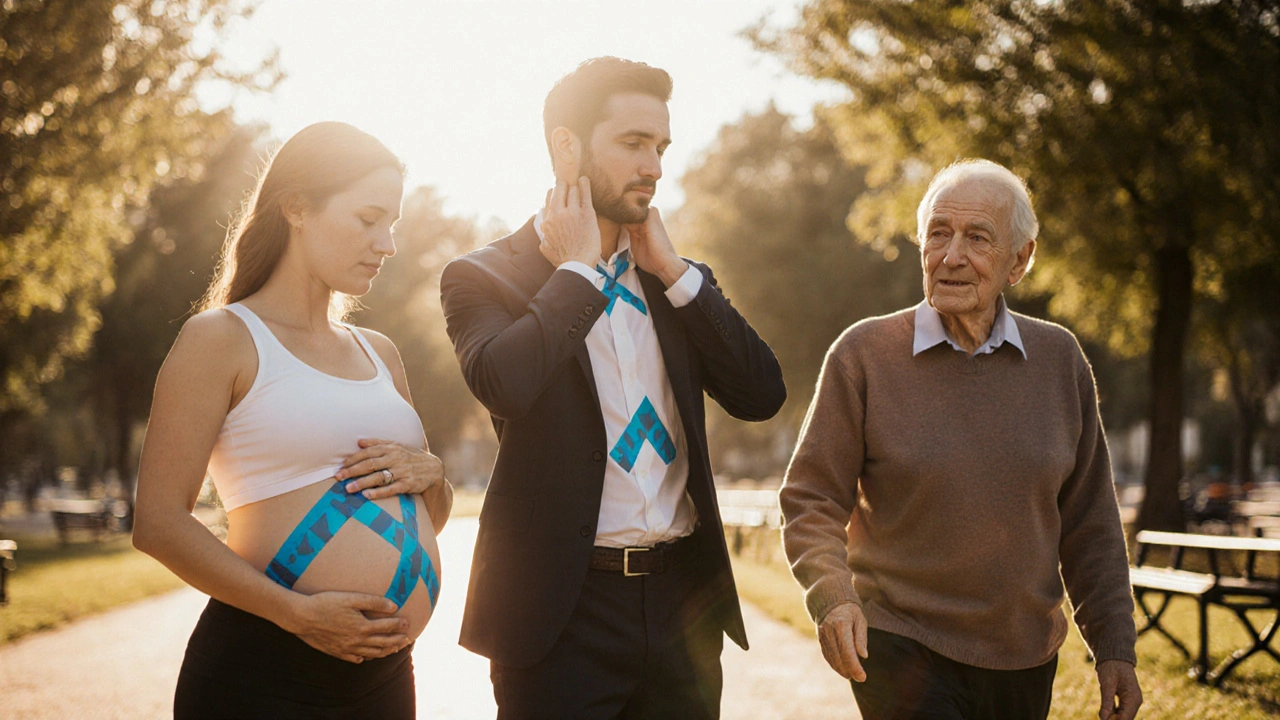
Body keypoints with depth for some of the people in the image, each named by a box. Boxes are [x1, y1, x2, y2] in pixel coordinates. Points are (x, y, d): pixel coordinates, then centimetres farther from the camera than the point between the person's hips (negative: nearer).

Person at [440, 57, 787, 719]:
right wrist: (580, 266, -10)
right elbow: (504, 384, -23)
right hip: (565, 608, -4)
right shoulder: (482, 277, -2)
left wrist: (671, 269, -2)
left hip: (684, 600, 5)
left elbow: (762, 395, 1)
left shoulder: (676, 280, 13)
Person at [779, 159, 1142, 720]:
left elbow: (1088, 519, 9)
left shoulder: (1059, 359, 4)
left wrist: (1114, 647, 7)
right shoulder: (863, 354, -5)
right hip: (900, 649, -3)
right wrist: (831, 597, -21)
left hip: (1024, 660, 4)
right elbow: (811, 501, -4)